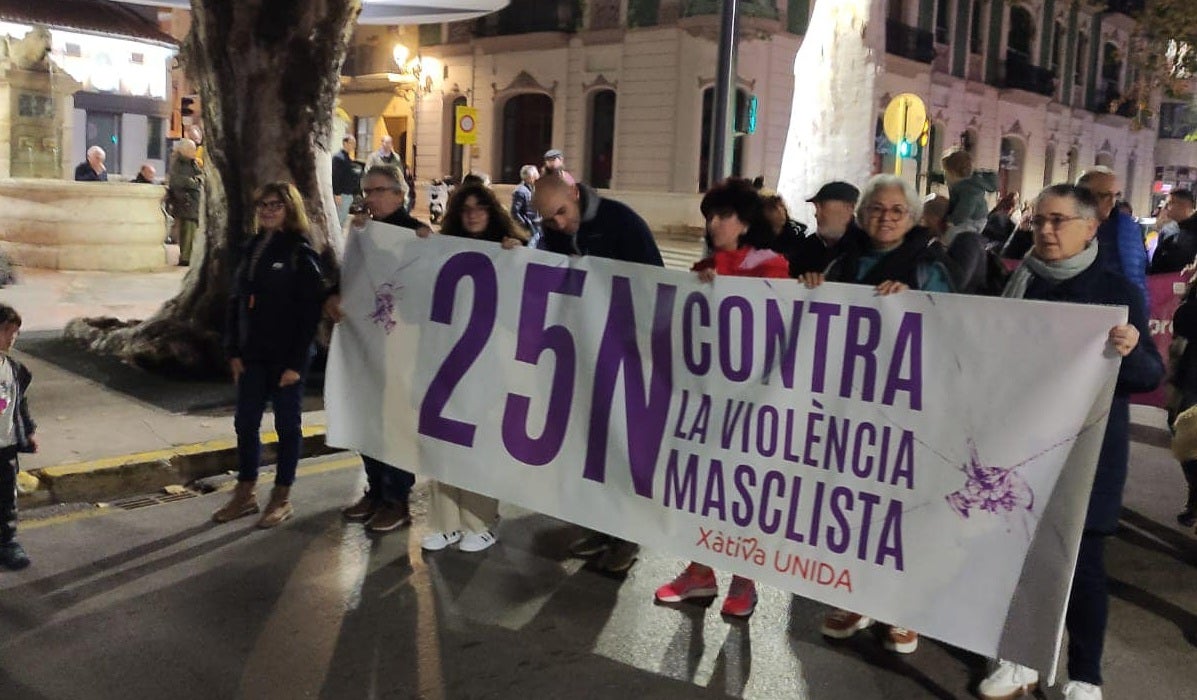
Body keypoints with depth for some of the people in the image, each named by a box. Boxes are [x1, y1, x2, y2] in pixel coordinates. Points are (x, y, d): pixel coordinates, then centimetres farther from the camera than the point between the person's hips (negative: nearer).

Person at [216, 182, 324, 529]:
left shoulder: (301, 254, -9)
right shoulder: (251, 249, 9)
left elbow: (310, 312, -13)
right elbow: (236, 302, 11)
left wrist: (296, 362, -17)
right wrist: (233, 351, 5)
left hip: (286, 357, -6)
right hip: (252, 355, 6)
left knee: (287, 425, 6)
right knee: (245, 423, 10)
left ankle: (282, 497, 16)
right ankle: (245, 493, 23)